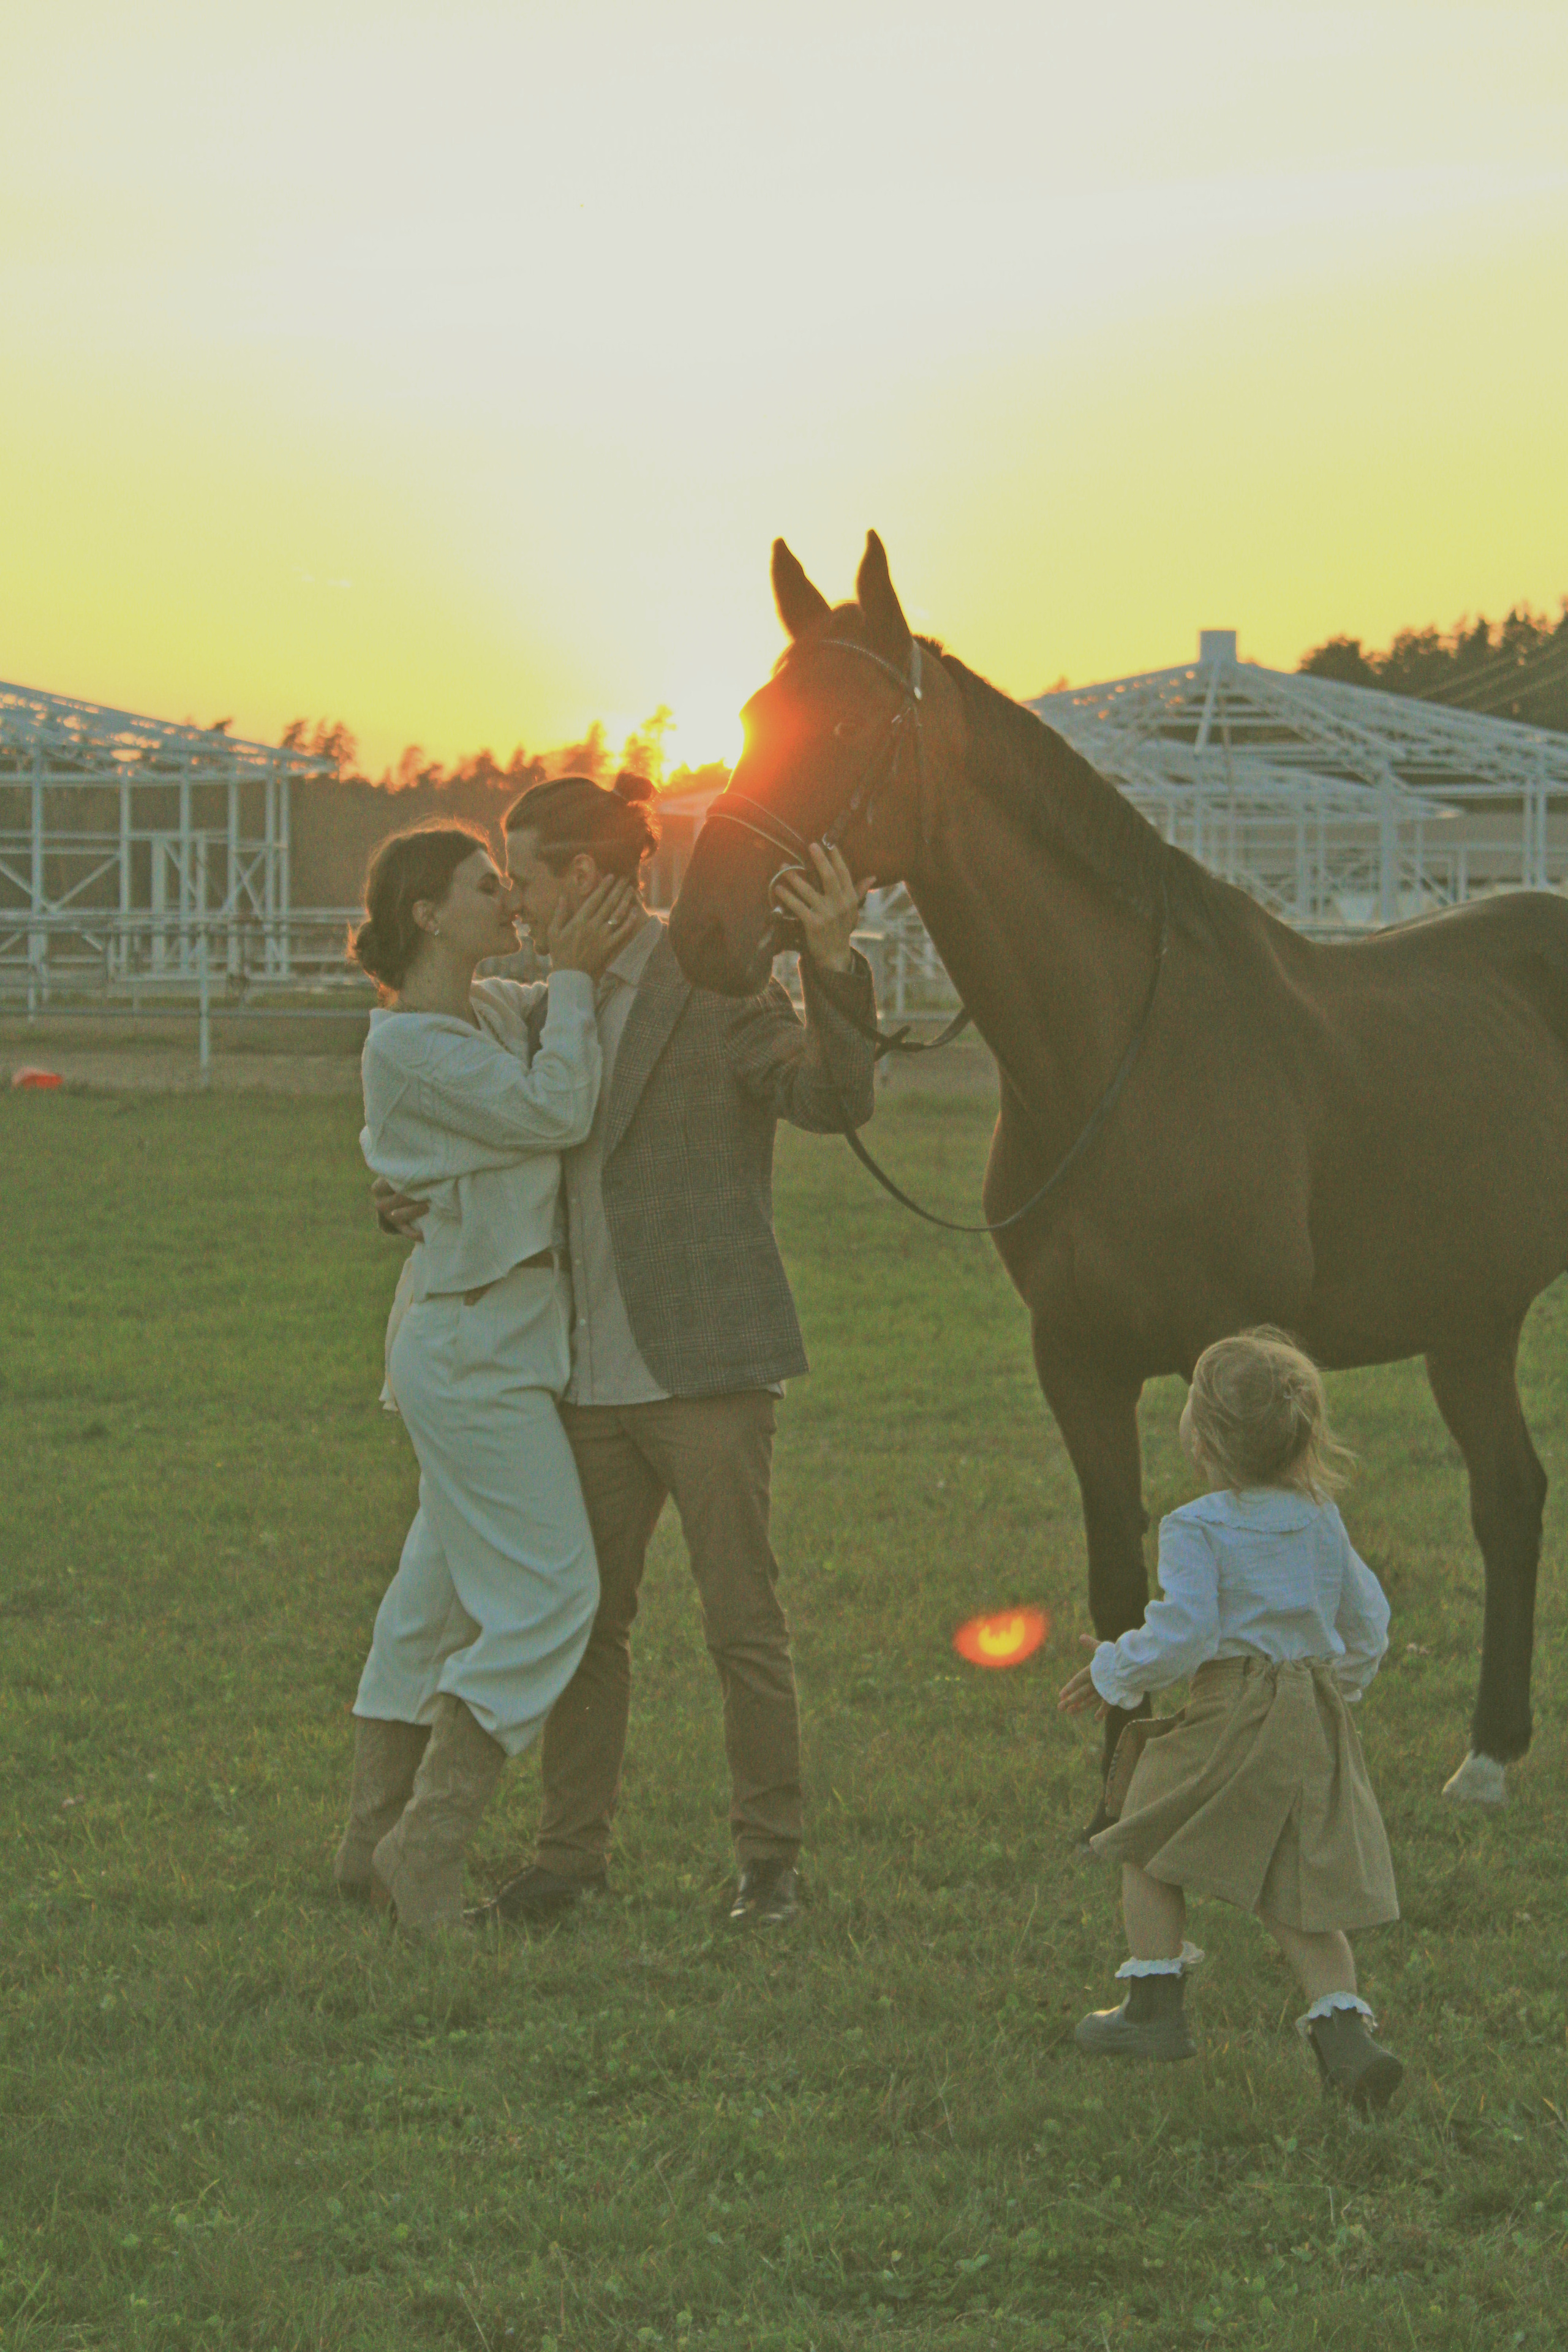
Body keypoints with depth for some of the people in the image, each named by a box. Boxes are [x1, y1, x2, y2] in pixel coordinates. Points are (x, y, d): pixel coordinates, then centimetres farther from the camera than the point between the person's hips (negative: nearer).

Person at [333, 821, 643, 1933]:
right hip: (473, 1342, -10)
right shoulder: (408, 1045, -15)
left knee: (441, 1593, 14)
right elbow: (556, 1112, -20)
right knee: (548, 1591, -11)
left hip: (493, 1343, 10)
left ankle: (373, 1845, 21)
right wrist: (575, 976, -13)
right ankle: (424, 1846, -7)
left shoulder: (502, 1009, 12)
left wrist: (606, 954, 4)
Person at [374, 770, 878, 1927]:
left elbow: (834, 1099, -22)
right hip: (590, 1375, 7)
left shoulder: (717, 988, -9)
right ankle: (573, 1851, 20)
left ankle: (770, 1854, 11)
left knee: (745, 1623, 1)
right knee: (581, 1622, 11)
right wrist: (427, 1203, 8)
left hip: (703, 1367, -7)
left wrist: (833, 965, -37)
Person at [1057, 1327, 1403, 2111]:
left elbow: (1183, 1633, -19)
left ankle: (1155, 2007, 17)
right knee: (1298, 1885, 9)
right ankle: (1341, 2027, -5)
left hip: (1231, 1722, -6)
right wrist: (1338, 1686, 31)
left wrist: (1115, 1672, -3)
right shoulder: (1320, 1520, 8)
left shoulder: (1197, 1529, -12)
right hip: (1317, 1726, 6)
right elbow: (1367, 1621, 15)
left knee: (1148, 1849, 14)